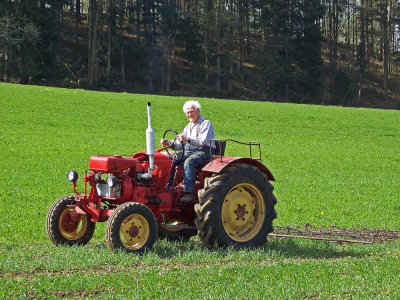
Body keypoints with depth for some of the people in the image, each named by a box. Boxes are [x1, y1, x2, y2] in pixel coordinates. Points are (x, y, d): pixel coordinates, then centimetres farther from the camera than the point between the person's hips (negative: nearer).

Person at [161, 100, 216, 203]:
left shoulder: (206, 124, -1)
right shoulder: (188, 127, 23)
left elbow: (202, 141, -17)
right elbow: (179, 145, 17)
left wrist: (188, 140, -32)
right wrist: (169, 143, -4)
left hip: (204, 153, -8)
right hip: (188, 152, 8)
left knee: (189, 162, -37)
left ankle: (189, 193, -43)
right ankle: (167, 188, -15)